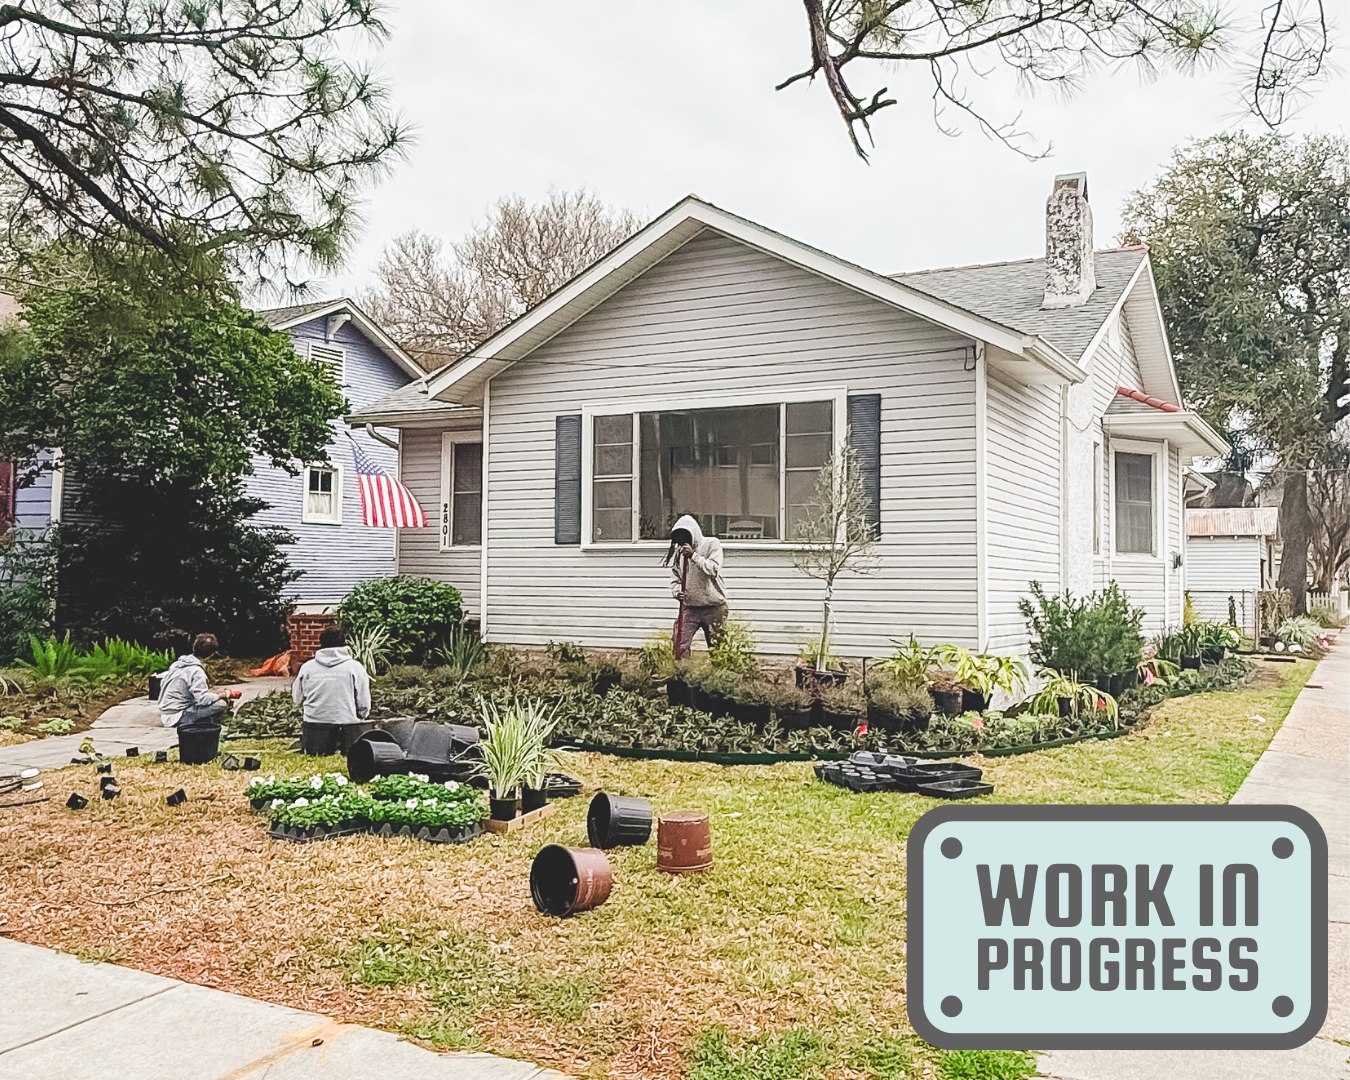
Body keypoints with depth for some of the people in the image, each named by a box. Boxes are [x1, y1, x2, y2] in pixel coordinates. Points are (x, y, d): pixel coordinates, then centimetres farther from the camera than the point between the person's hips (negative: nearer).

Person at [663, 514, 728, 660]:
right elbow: (675, 578, 9)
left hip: (714, 607, -4)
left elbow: (713, 570, -19)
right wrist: (677, 592, -12)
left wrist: (694, 555, -25)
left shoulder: (712, 544, -6)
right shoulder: (678, 552, 7)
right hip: (689, 607, 4)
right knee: (679, 644, -6)